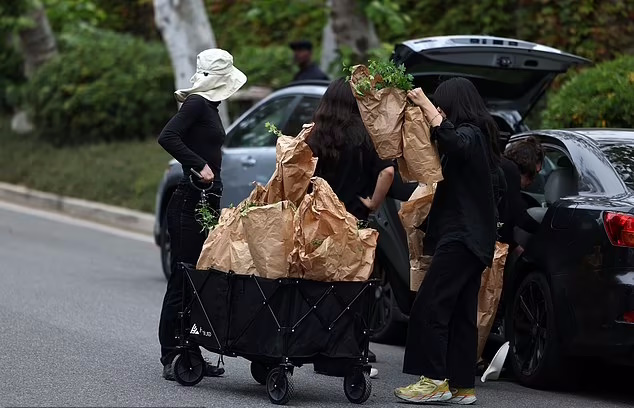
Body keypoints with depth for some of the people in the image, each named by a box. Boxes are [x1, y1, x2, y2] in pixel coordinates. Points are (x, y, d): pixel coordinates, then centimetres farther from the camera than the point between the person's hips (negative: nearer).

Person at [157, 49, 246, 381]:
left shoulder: (208, 107, 17)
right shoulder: (197, 104, -11)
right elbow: (167, 137, -24)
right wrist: (199, 165, -24)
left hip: (205, 203, 10)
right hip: (190, 202, -10)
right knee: (183, 279, -6)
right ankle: (171, 358, -4)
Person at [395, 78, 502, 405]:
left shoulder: (471, 134, -13)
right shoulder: (477, 136, 17)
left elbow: (453, 141, -35)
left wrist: (425, 104, -29)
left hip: (461, 237, -10)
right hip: (469, 237, 10)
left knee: (430, 307, -12)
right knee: (461, 314, 9)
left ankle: (435, 380, -12)